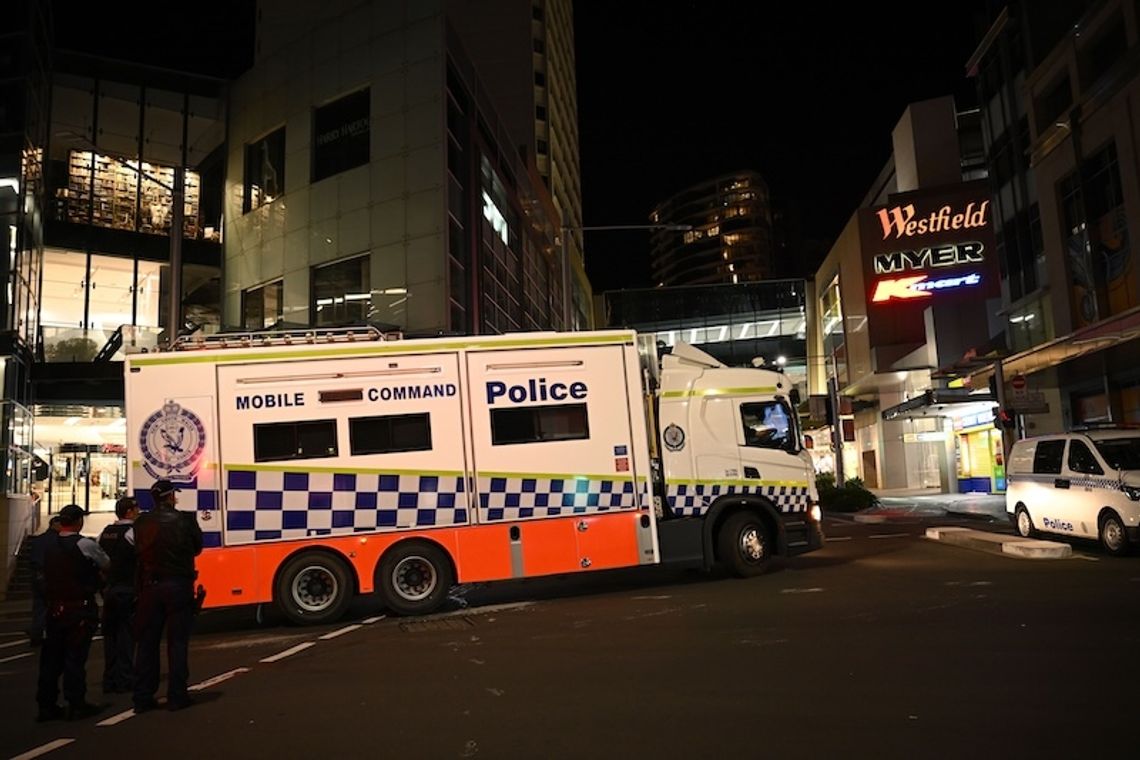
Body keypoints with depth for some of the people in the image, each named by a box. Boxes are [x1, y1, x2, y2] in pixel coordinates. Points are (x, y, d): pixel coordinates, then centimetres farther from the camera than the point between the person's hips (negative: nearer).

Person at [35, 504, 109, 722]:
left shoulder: (48, 544, 4)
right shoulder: (85, 544, -14)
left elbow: (45, 572, 15)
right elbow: (106, 564, -3)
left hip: (54, 608, 6)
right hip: (80, 608, -5)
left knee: (51, 657, 12)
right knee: (75, 657, 1)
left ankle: (46, 705, 18)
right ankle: (76, 705, 7)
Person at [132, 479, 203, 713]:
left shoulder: (141, 523, -1)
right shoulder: (185, 520, -8)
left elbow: (137, 551, 4)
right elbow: (197, 548, 2)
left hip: (150, 586, 3)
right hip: (179, 586, -3)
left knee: (147, 642, 11)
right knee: (178, 642, 5)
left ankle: (143, 697, 15)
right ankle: (177, 696, 7)